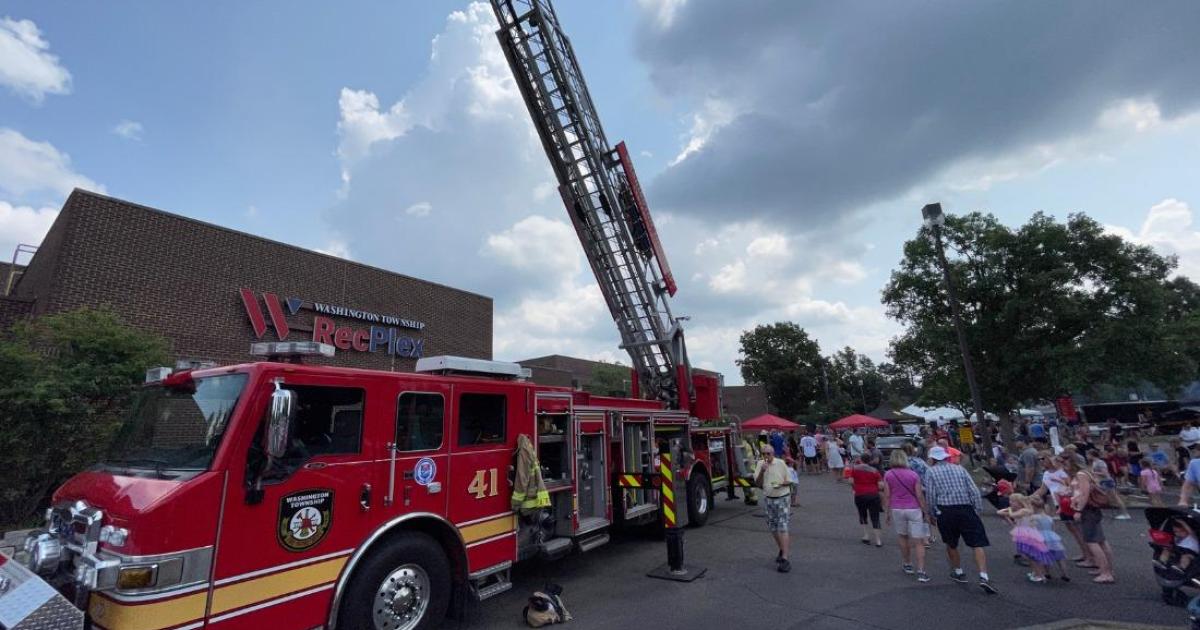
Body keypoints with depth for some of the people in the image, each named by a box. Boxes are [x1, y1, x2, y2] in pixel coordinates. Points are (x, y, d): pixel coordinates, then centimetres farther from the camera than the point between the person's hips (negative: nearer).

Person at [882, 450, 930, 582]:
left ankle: (907, 565, 30)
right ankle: (921, 572, -2)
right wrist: (926, 511, 5)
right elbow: (919, 496, -5)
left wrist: (888, 512, 8)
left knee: (903, 537, 19)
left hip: (897, 509, 1)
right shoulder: (914, 475, -3)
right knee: (918, 542, 2)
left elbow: (887, 495, -2)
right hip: (914, 509, -1)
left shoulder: (888, 475, -2)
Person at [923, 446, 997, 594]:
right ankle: (983, 577, -12)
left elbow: (930, 495, -2)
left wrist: (932, 514, 9)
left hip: (945, 511, -1)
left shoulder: (931, 472, 4)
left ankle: (958, 572, 31)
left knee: (951, 544, 18)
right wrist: (978, 511, 7)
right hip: (966, 509, 1)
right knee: (977, 544, 0)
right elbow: (974, 491, 4)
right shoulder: (959, 468, 12)